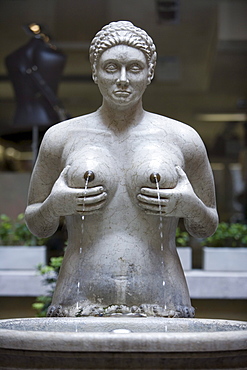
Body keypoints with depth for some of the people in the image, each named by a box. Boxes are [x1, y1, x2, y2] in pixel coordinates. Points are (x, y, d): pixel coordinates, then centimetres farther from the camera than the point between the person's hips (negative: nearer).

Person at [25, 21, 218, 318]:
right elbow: (37, 226, 14)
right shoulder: (61, 137, 6)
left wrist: (189, 206, -6)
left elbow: (206, 228, 15)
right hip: (80, 306, 0)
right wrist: (55, 205, -7)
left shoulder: (182, 139, 6)